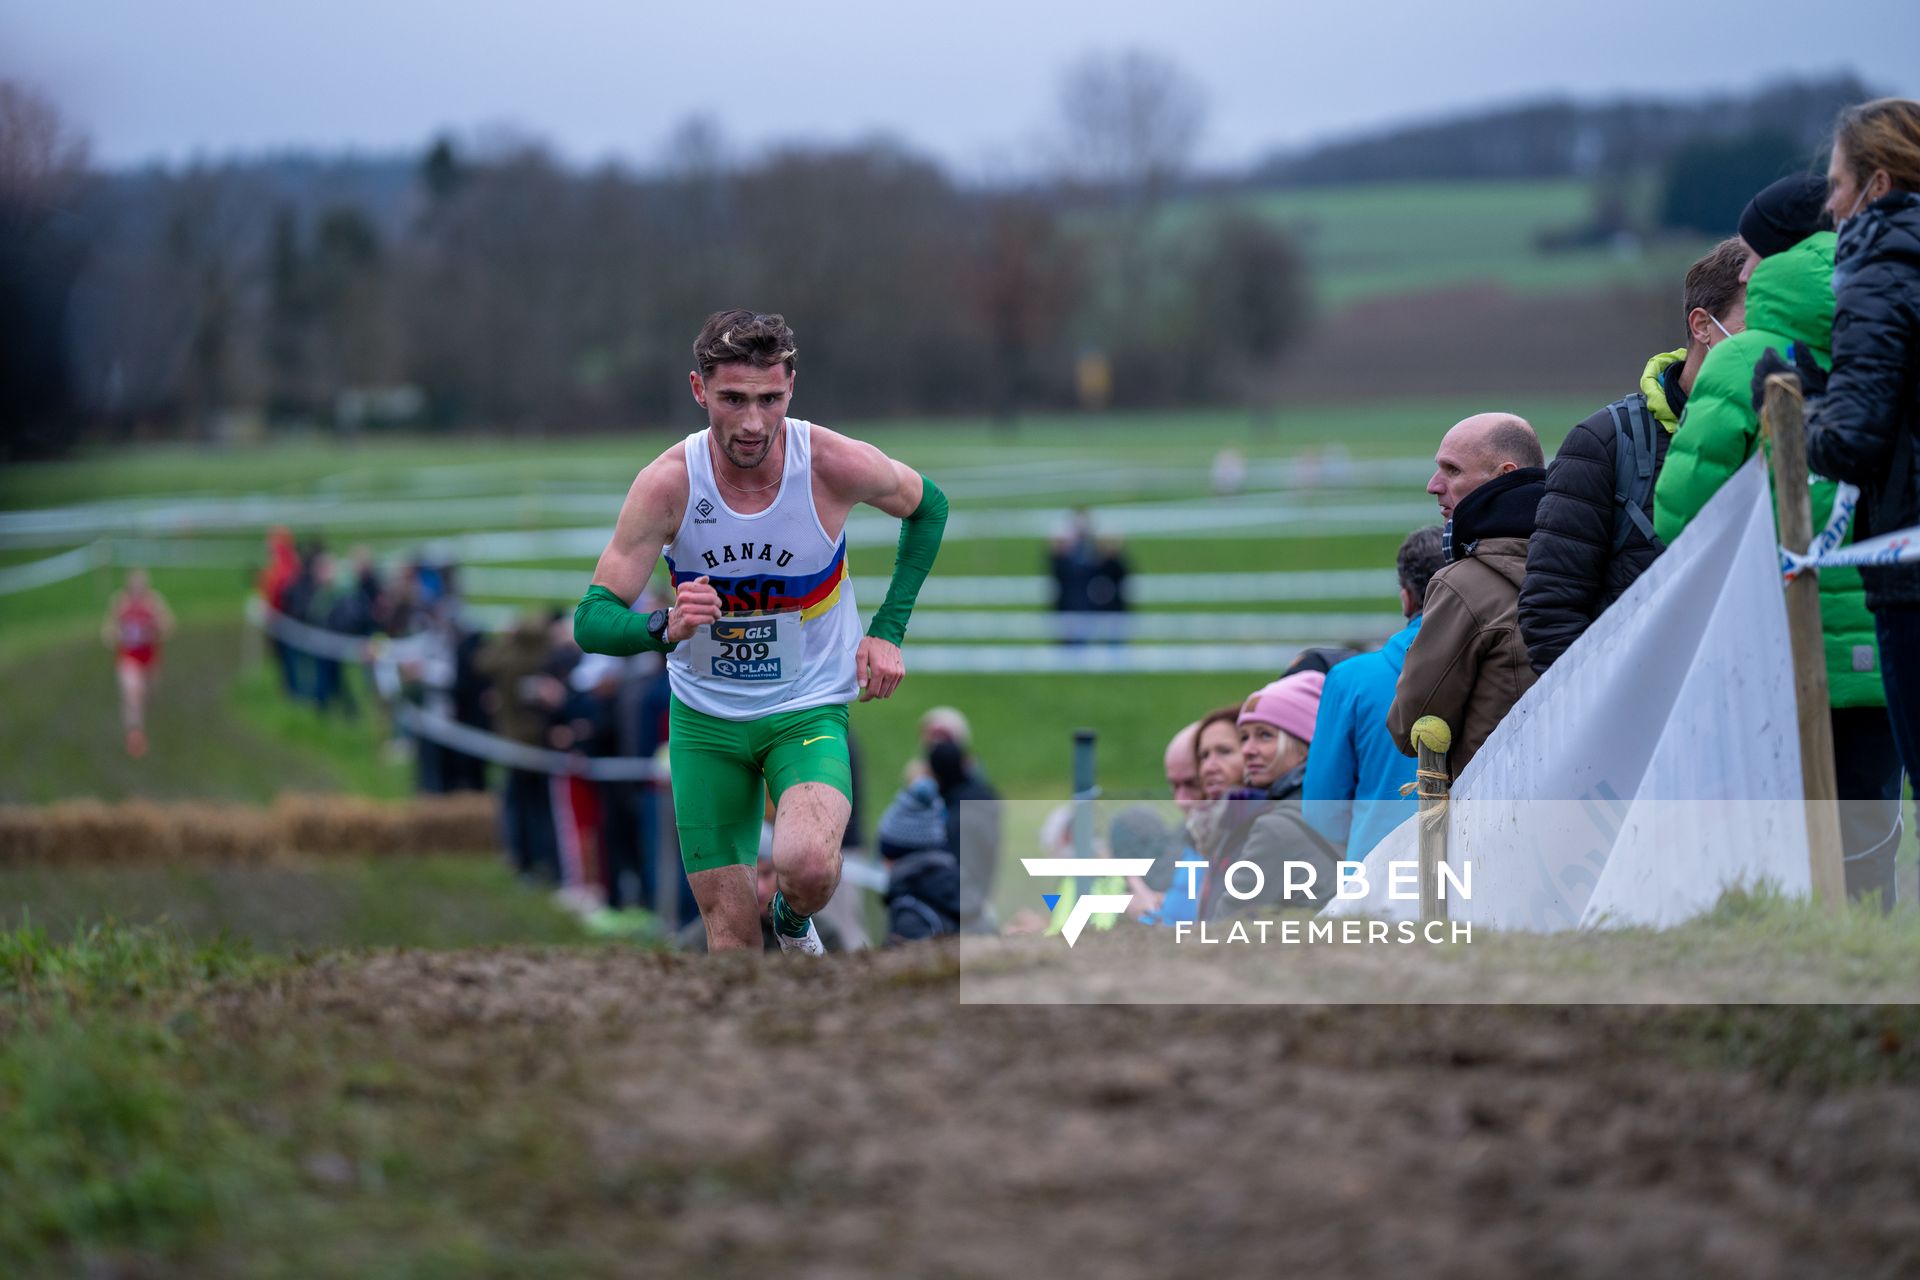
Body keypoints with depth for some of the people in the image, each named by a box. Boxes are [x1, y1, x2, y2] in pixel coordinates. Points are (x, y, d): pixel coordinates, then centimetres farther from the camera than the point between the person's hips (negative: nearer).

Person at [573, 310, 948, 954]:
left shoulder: (836, 465, -19)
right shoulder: (667, 483, -19)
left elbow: (928, 505, 5)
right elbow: (591, 621, -18)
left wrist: (888, 630, -3)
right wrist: (663, 627, -40)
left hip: (808, 709, -1)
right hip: (703, 716, 1)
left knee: (806, 865, -30)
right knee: (732, 938, 3)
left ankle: (794, 918, 6)